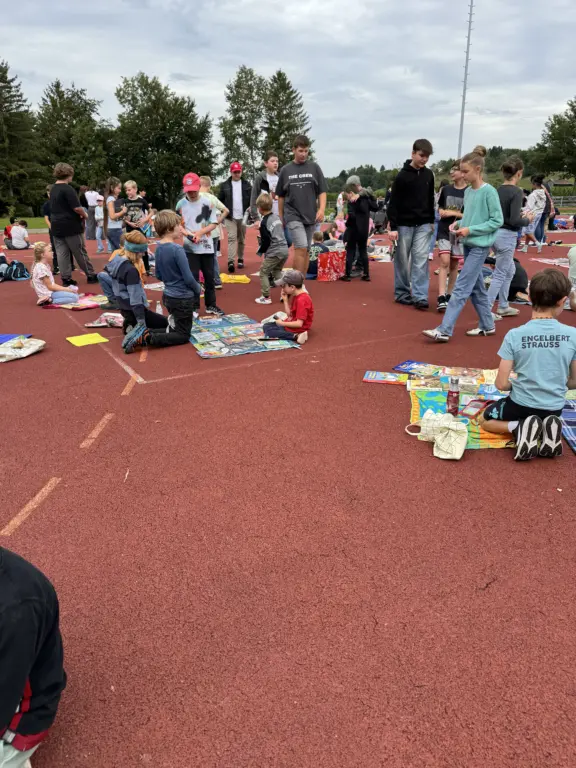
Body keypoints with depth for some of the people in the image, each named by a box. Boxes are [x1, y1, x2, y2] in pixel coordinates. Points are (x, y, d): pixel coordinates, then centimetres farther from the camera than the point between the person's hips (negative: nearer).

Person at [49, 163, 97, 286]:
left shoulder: (53, 189, 12)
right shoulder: (67, 189, -15)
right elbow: (77, 208, -21)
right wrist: (84, 214, -1)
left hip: (57, 226, 7)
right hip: (70, 226, -7)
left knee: (62, 253, 5)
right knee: (80, 252, 3)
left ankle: (66, 279, 5)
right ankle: (91, 275, 12)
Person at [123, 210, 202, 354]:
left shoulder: (159, 247, 3)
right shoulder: (177, 249, -22)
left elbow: (159, 275, 11)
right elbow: (188, 278, -19)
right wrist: (198, 290, -1)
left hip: (168, 296, 8)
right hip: (182, 298, -8)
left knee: (174, 328, 24)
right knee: (183, 336, 4)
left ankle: (144, 331, 6)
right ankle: (145, 338, -12)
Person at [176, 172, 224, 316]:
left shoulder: (207, 202, -4)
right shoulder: (181, 204, 0)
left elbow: (213, 224, -2)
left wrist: (200, 232, -16)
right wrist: (187, 233, -15)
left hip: (206, 246, 0)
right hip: (190, 247, 0)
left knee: (209, 276, 8)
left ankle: (211, 305, 20)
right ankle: (194, 307, 12)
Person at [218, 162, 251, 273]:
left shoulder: (246, 184, 7)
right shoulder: (224, 185, 5)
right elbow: (220, 200, 8)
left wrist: (250, 207, -8)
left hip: (243, 217, 2)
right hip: (230, 217, -2)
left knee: (241, 239, 9)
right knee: (231, 238, -12)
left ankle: (240, 259, 20)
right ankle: (230, 261, -19)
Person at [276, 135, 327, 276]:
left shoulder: (314, 168, 5)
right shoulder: (286, 170, 5)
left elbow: (322, 191, 5)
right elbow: (281, 196, 12)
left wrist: (322, 209, -10)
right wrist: (280, 216, 13)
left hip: (310, 215, 2)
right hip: (293, 215, -2)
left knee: (306, 251, 7)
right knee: (301, 248, -16)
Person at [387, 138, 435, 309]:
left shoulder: (428, 175, 7)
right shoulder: (402, 176, -9)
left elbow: (430, 199, 16)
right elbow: (393, 203, -10)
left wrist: (432, 221, 15)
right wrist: (393, 227, -15)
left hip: (423, 225, 4)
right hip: (404, 225, -3)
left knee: (421, 259, -4)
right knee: (402, 260, 4)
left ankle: (420, 296, -6)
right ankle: (401, 293, 16)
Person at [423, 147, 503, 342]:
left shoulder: (489, 192, -13)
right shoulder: (468, 192, 9)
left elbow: (497, 221, -13)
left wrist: (470, 230, -18)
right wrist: (459, 223, -1)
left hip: (480, 246, -8)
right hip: (468, 244, 8)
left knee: (461, 289, -11)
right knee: (476, 288, 13)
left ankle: (444, 330, -13)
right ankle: (487, 325, 25)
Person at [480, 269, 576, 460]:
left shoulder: (514, 335, -17)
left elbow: (501, 384, -13)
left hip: (521, 405, -3)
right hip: (554, 409, 3)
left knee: (485, 419, 26)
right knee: (549, 417, 40)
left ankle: (520, 428, -5)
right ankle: (550, 430, 3)